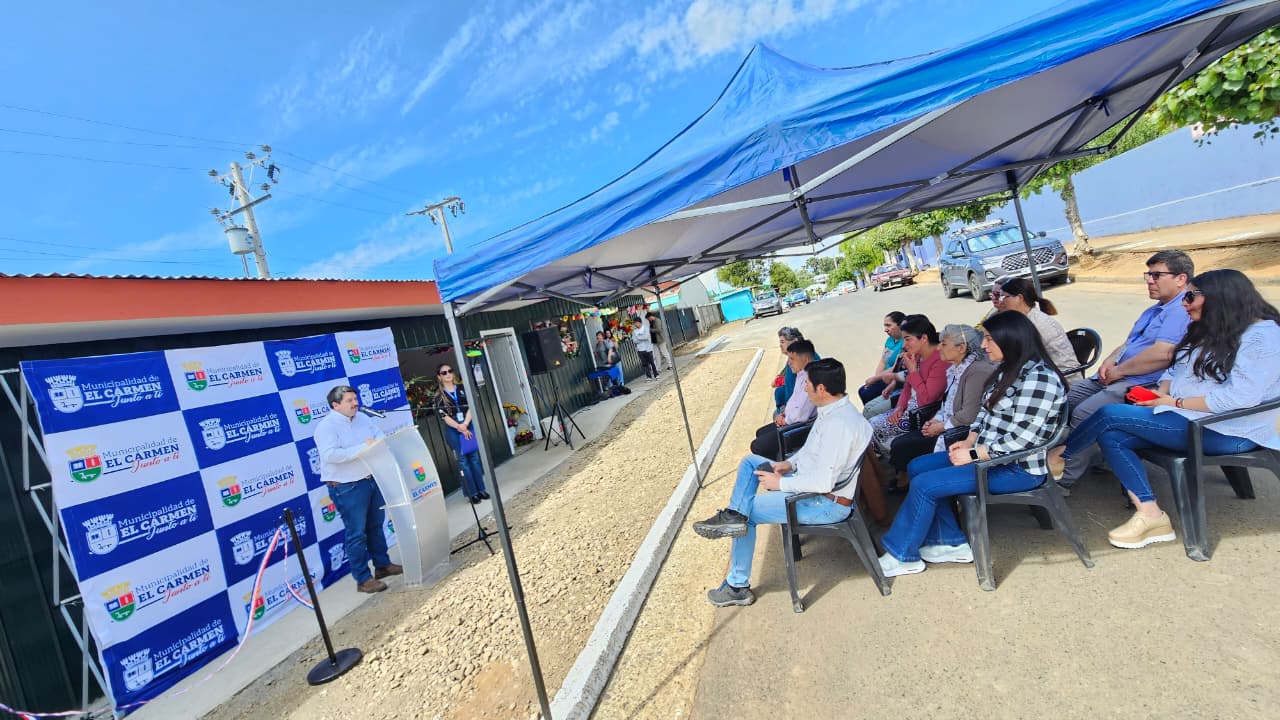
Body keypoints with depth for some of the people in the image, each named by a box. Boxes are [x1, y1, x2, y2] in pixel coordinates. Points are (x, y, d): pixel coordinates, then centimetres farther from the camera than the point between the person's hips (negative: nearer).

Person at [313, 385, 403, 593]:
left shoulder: (362, 418, 7)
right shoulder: (326, 426, -14)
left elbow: (381, 437, 8)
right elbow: (330, 455, -27)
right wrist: (362, 447, -28)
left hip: (372, 480, 7)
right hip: (347, 488, -7)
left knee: (376, 526, 18)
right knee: (356, 533, 1)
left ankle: (382, 565, 33)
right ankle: (363, 579, 12)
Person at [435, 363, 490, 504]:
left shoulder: (462, 388, 8)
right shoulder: (439, 395, 1)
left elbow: (471, 406, -1)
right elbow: (443, 416, -6)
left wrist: (465, 424, -14)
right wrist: (460, 428, -15)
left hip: (469, 427, 2)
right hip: (453, 431, -2)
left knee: (475, 458, 6)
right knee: (463, 462, 1)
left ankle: (481, 489, 15)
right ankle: (472, 493, 6)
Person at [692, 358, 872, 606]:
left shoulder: (839, 424, -31)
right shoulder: (833, 409, 1)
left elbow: (823, 482, -33)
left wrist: (780, 483, -21)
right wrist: (791, 463, 2)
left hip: (828, 503, -10)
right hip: (815, 481, 10)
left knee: (749, 512, -4)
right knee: (750, 462, 10)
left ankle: (738, 586, 9)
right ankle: (734, 515, -10)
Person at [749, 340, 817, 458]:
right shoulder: (801, 375, 5)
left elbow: (801, 414, -30)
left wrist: (786, 420, -12)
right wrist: (783, 414, 6)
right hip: (790, 421, 11)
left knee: (757, 446, -11)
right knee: (760, 433, 24)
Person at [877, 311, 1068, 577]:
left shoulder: (1039, 379, -20)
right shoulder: (1006, 371, 10)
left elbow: (1019, 439, -25)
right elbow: (984, 413, 13)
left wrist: (972, 455, -20)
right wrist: (968, 442, -2)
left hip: (1018, 469, -10)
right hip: (987, 453, 10)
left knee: (924, 485, -17)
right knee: (917, 467, 3)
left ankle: (902, 555, 0)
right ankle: (951, 543, 8)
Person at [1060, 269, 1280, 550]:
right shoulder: (1207, 330, 15)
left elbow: (1238, 397, -23)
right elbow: (1175, 370, 16)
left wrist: (1176, 403, -18)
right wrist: (1162, 394, -5)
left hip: (1225, 432, -8)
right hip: (1189, 419, 9)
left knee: (1109, 415, -21)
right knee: (1111, 437, -15)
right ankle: (1150, 514, -16)